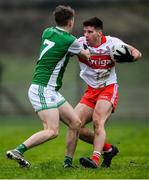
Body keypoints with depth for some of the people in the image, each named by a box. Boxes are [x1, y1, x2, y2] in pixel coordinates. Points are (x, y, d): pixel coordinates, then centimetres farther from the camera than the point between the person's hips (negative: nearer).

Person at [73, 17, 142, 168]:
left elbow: (137, 53, -2)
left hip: (108, 89, -4)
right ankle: (108, 149, 12)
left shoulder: (112, 42, -9)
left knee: (97, 122, -27)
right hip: (91, 91, 4)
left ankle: (95, 159, -39)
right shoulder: (81, 43, -5)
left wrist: (129, 56, -27)